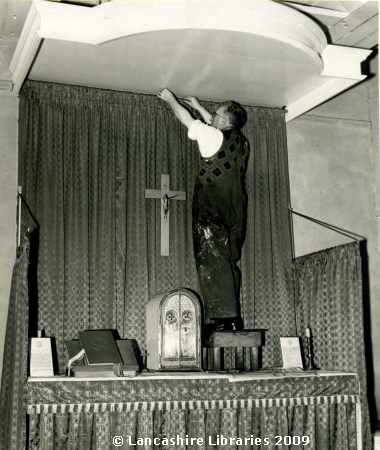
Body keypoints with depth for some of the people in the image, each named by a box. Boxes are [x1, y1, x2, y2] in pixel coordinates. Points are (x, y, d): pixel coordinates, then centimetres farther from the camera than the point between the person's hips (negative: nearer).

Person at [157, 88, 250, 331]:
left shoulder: (212, 136, -7)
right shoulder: (241, 143, 13)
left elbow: (186, 118, 8)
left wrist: (170, 98, 27)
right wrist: (198, 106, 45)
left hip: (212, 209, -7)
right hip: (235, 209, 8)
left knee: (212, 261, -8)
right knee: (229, 262, 9)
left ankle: (224, 317, -14)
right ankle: (234, 318, 8)